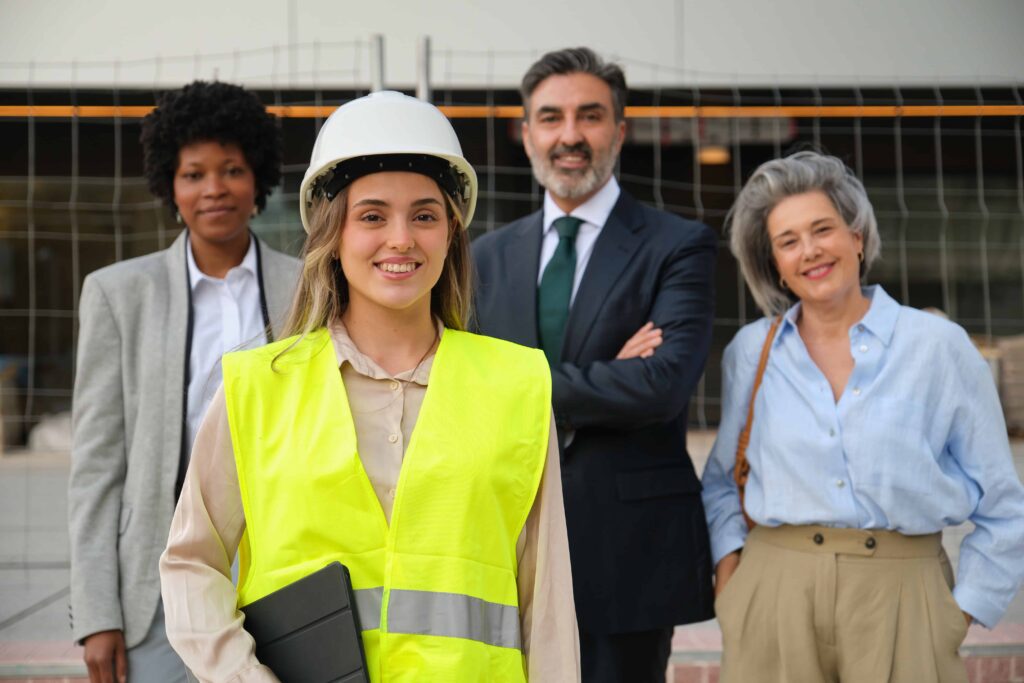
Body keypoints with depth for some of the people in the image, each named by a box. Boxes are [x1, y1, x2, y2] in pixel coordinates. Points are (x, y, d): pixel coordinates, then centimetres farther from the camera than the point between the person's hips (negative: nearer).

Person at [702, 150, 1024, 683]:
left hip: (901, 597, -1)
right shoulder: (749, 353, 4)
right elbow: (721, 481, 15)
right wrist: (727, 577, 2)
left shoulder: (939, 345, -2)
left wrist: (961, 614, -2)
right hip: (774, 595, 2)